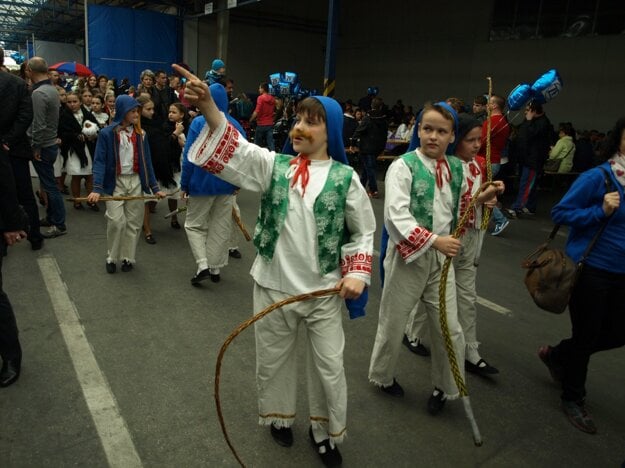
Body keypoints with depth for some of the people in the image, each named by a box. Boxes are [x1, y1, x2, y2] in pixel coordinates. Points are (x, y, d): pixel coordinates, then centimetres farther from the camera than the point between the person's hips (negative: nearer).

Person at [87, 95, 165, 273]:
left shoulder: (140, 134, 5)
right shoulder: (107, 133, -6)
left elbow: (146, 162, 8)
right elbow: (99, 162, -10)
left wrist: (155, 187, 4)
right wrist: (97, 188, -21)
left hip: (135, 181, 4)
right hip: (115, 182, -3)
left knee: (133, 222, 5)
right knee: (116, 220, -11)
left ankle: (128, 257, 18)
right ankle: (111, 257, 8)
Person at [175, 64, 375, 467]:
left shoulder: (345, 178, -5)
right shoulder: (273, 165, -2)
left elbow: (364, 231, 3)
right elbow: (233, 148, -18)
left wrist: (357, 272, -9)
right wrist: (207, 104, -33)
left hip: (323, 291, -1)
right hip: (273, 286, 2)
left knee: (329, 367, 11)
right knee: (273, 358, 19)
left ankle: (325, 432, 36)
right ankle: (280, 416, 46)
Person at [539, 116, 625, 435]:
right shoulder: (598, 177, -17)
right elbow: (560, 213, -14)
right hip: (590, 269, -7)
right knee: (586, 336, 6)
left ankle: (556, 355, 39)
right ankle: (573, 399, 29)